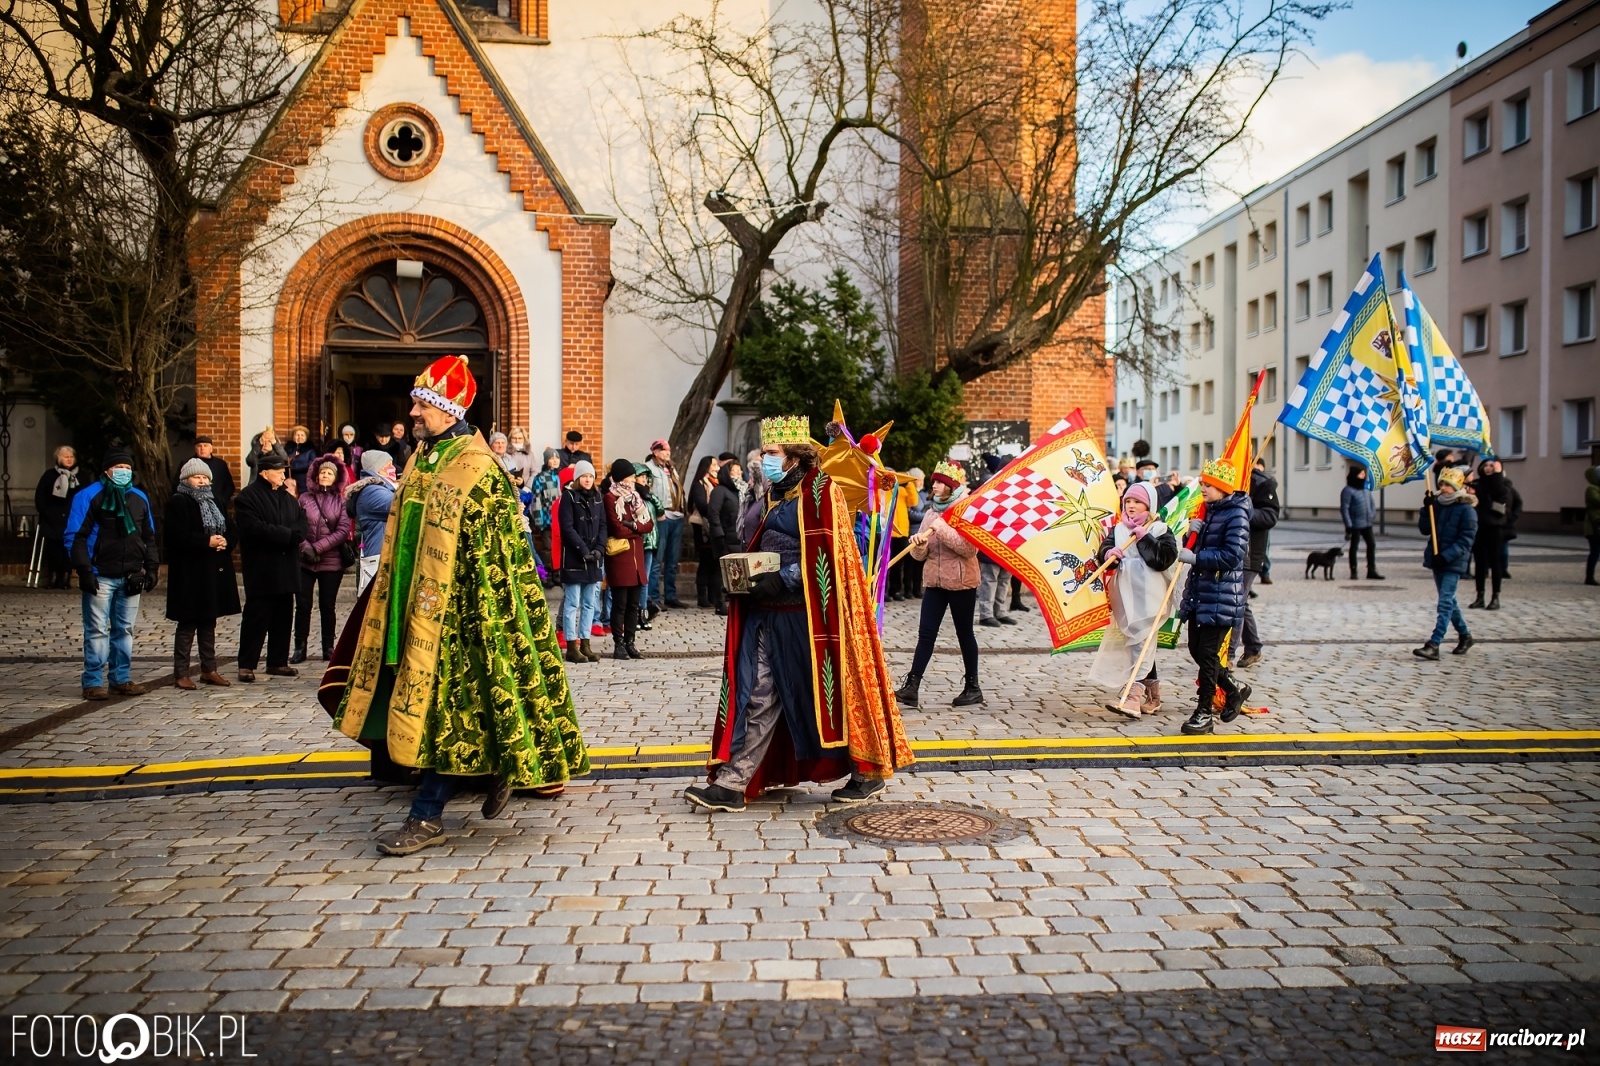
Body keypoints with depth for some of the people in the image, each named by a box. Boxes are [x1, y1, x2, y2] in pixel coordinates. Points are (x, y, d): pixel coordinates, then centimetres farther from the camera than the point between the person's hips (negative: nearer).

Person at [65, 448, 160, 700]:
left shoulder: (140, 499, 13)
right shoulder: (89, 496, -4)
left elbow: (149, 538, 19)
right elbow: (75, 537, -7)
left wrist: (152, 567, 10)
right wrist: (84, 571, -13)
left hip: (131, 577, 5)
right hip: (101, 576, -5)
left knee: (125, 630, 10)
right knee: (97, 630, -2)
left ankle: (122, 679, 17)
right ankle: (93, 683, 3)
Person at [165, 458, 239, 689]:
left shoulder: (216, 502, 16)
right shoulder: (177, 502, -6)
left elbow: (232, 530, 11)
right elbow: (178, 536, -17)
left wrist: (225, 541, -9)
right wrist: (207, 542, -22)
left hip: (214, 571, 7)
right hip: (189, 573, -7)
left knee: (209, 622, 13)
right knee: (187, 623, -2)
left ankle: (209, 669, 20)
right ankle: (181, 673, 4)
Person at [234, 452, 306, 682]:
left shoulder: (287, 496, 16)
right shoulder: (247, 498, -6)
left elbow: (302, 523, 8)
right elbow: (254, 528, -19)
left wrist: (293, 534, -14)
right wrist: (287, 534, -14)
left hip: (286, 569, 7)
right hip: (261, 570, -7)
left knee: (283, 618, 10)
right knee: (256, 618, -3)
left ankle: (278, 662, 19)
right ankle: (247, 665, 4)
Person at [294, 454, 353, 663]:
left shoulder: (341, 501, 1)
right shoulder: (305, 499, 4)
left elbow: (343, 531, -7)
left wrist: (318, 547, -12)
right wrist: (305, 546, -14)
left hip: (331, 561, -1)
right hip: (304, 560, 1)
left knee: (328, 606, 7)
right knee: (303, 605, 3)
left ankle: (328, 647, 16)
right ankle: (300, 647, 10)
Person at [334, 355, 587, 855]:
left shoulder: (478, 470, -13)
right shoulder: (422, 461, 12)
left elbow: (492, 554, -16)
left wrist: (484, 620, -19)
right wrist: (396, 604, 18)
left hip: (454, 611, -8)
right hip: (417, 608, 8)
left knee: (445, 707, -3)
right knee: (429, 705, 11)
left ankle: (427, 818, 4)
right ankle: (495, 768, 28)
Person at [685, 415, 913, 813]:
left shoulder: (820, 491, -7)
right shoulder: (776, 497, 18)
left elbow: (824, 557, -15)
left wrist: (782, 580, -21)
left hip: (808, 614, -7)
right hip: (767, 613, 8)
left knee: (829, 689, 2)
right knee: (757, 698, 2)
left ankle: (868, 771, 18)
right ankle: (733, 783, 0)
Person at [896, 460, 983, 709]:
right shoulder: (930, 513, 9)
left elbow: (970, 548, -20)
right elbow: (921, 555, 9)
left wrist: (944, 529, -23)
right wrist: (918, 544, -13)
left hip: (961, 582, -5)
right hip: (934, 581, 5)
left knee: (964, 634, 6)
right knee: (925, 634, -1)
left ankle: (972, 687, 18)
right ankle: (911, 687, -5)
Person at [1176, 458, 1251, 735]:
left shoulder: (1236, 514, -13)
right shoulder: (1210, 510, 14)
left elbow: (1233, 555, -23)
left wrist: (1195, 557, -23)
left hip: (1221, 596, -9)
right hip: (1199, 591, 9)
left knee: (1208, 653, -5)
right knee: (1196, 649, 11)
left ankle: (1204, 713, 3)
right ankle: (1234, 689, 31)